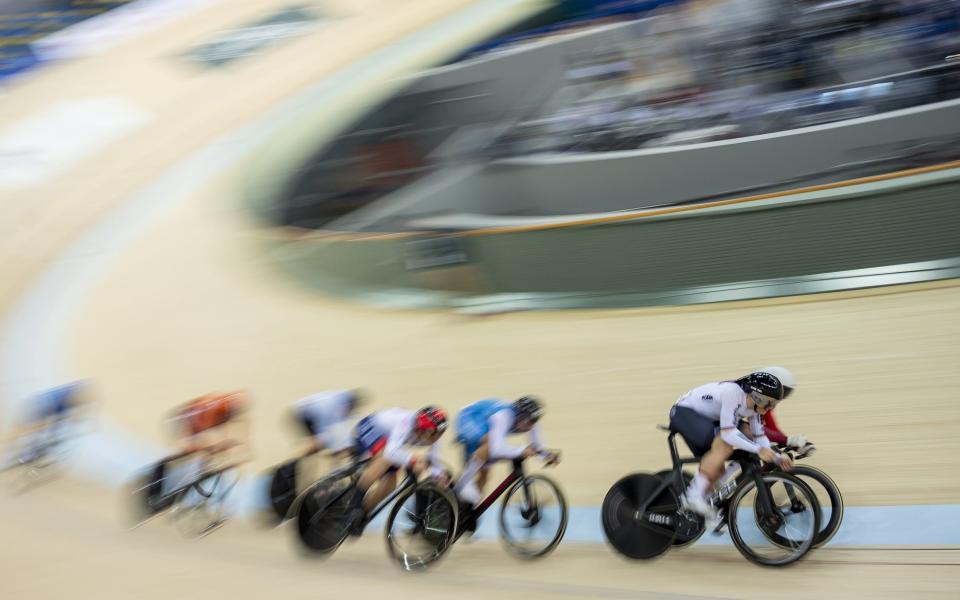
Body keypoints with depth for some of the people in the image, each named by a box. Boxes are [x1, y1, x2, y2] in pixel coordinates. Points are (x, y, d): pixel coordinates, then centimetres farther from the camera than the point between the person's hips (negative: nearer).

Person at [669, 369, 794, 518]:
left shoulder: (755, 405, -4)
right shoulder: (733, 393, -31)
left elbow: (759, 437, 1)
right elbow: (728, 433, -34)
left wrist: (776, 457, -14)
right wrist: (758, 449, -37)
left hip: (704, 418, 9)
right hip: (683, 412, -9)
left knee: (716, 470, 3)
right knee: (725, 445, -28)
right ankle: (694, 495, -24)